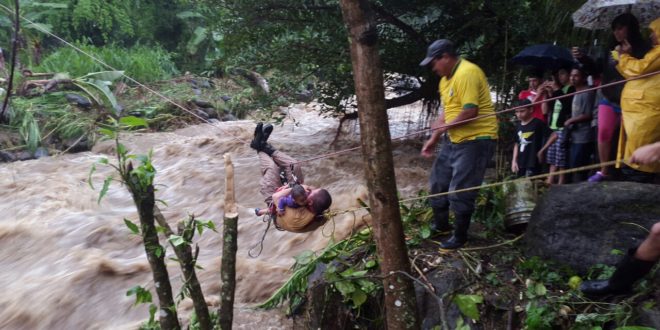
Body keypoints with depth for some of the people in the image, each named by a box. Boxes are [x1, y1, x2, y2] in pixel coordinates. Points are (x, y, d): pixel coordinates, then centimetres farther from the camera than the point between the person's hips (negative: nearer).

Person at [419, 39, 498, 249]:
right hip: (454, 140, 10)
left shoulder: (466, 74, -20)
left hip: (476, 140, -10)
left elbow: (470, 111, -25)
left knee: (460, 191, -4)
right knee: (439, 181, 18)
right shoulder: (446, 78, 13)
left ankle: (460, 237, 14)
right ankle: (441, 224, 37)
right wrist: (434, 139, 14)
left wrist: (445, 127, -12)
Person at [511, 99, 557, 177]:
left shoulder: (537, 123, -9)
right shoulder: (518, 126, 9)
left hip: (533, 164, -7)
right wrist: (514, 161, 9)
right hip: (520, 163, 7)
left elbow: (554, 135, -12)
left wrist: (542, 151, -9)